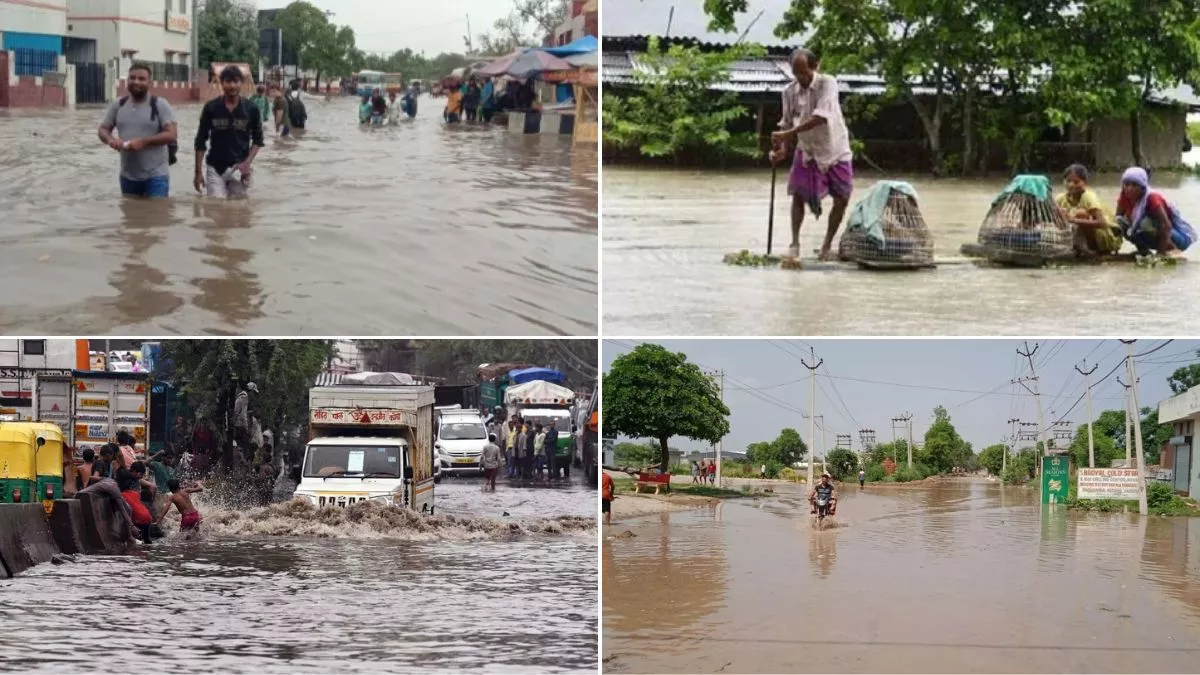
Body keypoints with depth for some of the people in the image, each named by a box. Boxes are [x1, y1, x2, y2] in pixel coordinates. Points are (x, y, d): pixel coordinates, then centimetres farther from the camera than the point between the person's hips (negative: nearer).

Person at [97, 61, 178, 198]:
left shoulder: (160, 105, -7)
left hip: (156, 176, -5)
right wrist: (110, 139, -13)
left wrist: (143, 142, -24)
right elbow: (103, 129, 12)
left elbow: (172, 135, -14)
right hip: (127, 176, 5)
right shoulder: (118, 105, 7)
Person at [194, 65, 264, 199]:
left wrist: (247, 162, -7)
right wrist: (198, 171, 0)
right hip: (215, 168, 0)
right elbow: (201, 141, 3)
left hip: (239, 167, 1)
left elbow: (257, 139, 8)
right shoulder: (211, 108, -2)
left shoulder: (250, 109, -1)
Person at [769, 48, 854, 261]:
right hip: (806, 151, 2)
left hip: (835, 150, -2)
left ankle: (827, 245, 14)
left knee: (842, 199, -1)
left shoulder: (827, 83, -20)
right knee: (798, 195, -8)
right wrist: (783, 150, -16)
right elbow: (787, 124, 2)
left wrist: (788, 133, -39)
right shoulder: (790, 91, -6)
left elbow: (821, 117, -34)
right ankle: (794, 243, -1)